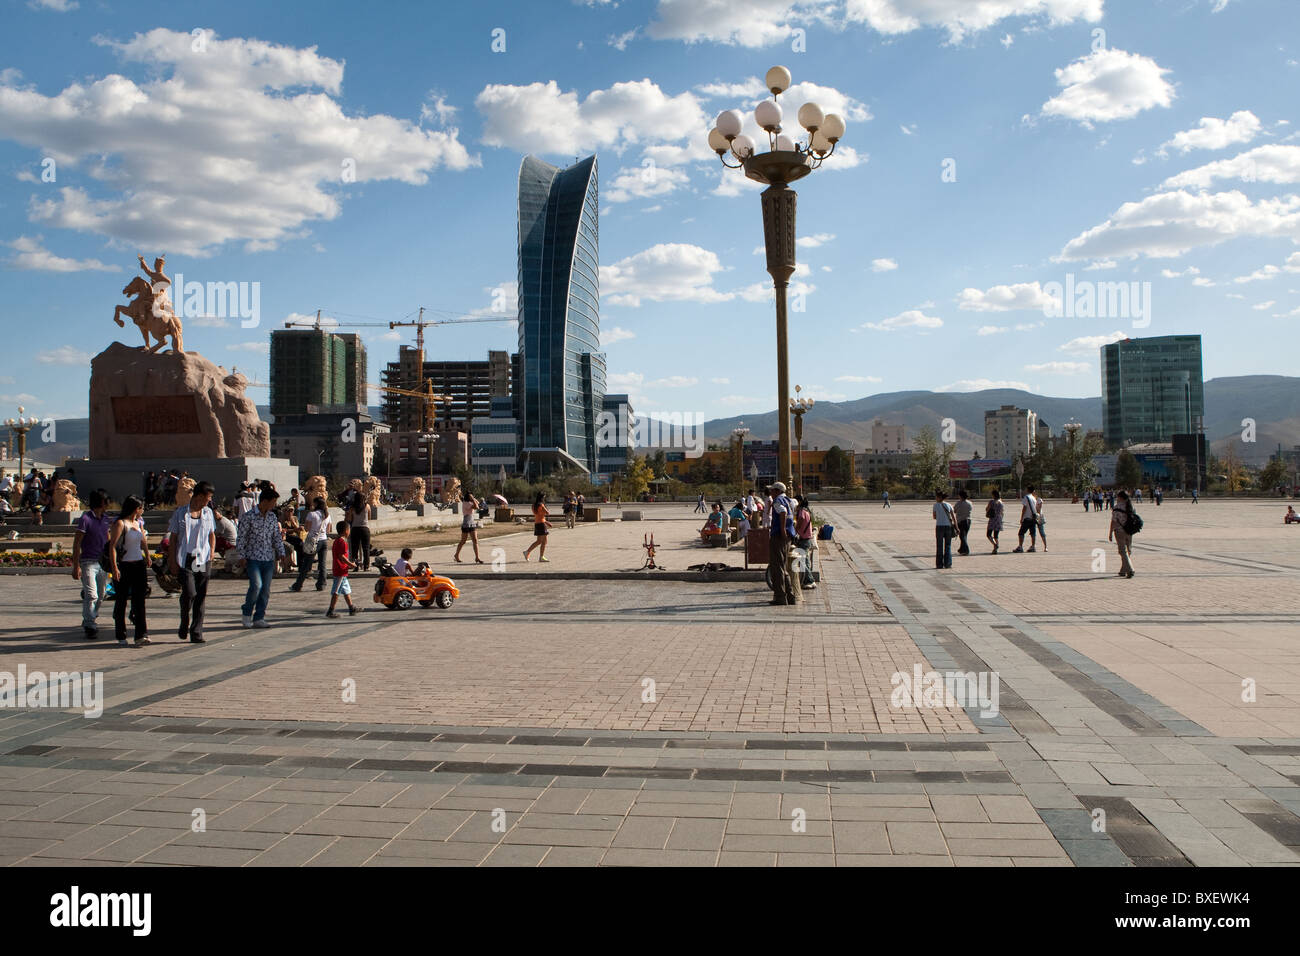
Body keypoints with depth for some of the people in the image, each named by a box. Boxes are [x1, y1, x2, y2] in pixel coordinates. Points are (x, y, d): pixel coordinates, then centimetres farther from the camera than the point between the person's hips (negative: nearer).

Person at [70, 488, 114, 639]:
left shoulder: (105, 519, 11)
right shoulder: (85, 518, -10)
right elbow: (76, 543, -10)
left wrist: (109, 562, 21)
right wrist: (76, 566, -14)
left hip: (102, 563, 7)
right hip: (88, 562, -7)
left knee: (100, 596, 11)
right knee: (92, 595, -12)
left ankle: (88, 620, 26)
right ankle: (90, 626, -8)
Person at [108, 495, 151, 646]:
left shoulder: (138, 523, 13)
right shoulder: (120, 523, -8)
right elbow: (112, 546, -14)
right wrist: (114, 568, -20)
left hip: (139, 565, 6)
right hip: (124, 566, -6)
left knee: (139, 600, -2)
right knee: (121, 600, 5)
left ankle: (141, 635, -6)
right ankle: (121, 636, 14)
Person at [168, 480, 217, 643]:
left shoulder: (208, 512, 11)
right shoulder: (180, 513, 2)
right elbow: (172, 538, 3)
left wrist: (212, 554, 6)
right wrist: (172, 562, -3)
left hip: (203, 561, 3)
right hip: (185, 560, -3)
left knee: (201, 597, 1)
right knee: (189, 593, -15)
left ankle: (196, 634, 7)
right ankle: (184, 623, 12)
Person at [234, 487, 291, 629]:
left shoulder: (273, 517, 10)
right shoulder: (249, 516, -5)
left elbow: (277, 537, 14)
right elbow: (242, 538, -3)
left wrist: (282, 554, 6)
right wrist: (242, 556, -7)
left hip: (269, 559, 5)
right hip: (253, 557, -5)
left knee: (266, 589, 2)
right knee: (256, 585, -17)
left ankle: (259, 618, 11)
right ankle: (247, 612, 5)